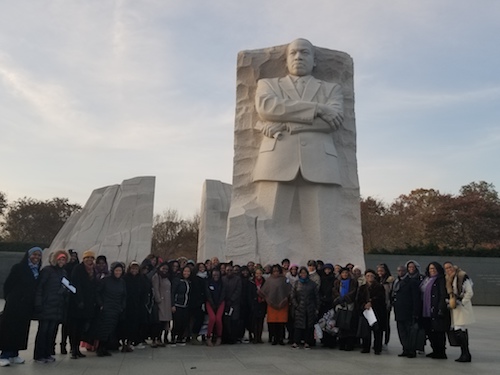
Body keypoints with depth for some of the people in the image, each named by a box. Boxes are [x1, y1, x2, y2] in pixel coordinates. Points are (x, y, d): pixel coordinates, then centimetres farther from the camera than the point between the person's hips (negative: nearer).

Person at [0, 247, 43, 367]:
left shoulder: (37, 271, 10)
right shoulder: (18, 267, -4)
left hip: (27, 306, 5)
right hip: (14, 304, -5)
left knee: (21, 329, 6)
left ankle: (14, 354, 14)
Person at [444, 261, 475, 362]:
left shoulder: (462, 276, -11)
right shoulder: (449, 279, 13)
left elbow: (470, 293, -12)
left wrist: (461, 302, -14)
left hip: (463, 307, -8)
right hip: (455, 308, 8)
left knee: (459, 330, -12)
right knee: (462, 330, 10)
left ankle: (465, 354, -5)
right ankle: (466, 354, 16)